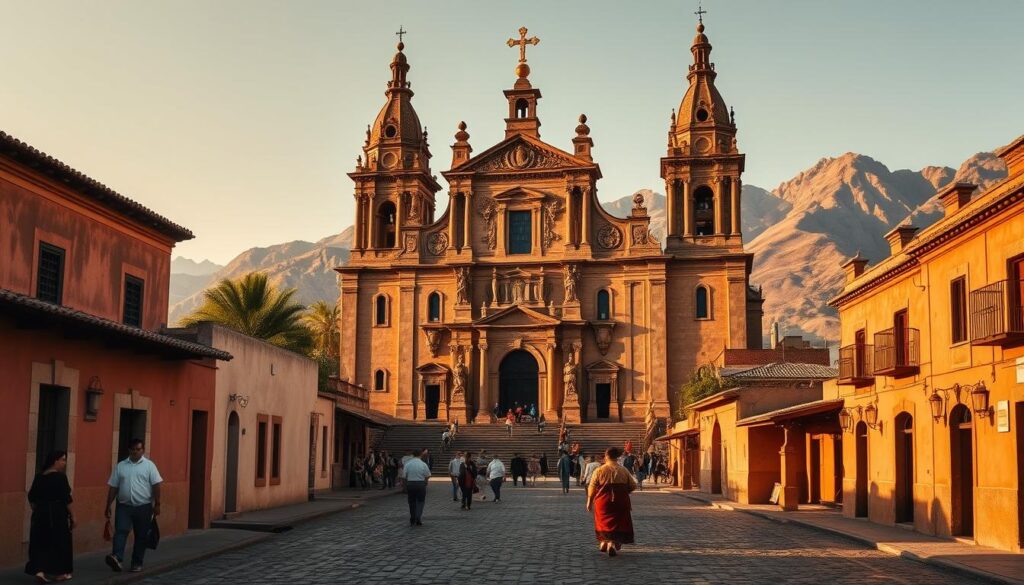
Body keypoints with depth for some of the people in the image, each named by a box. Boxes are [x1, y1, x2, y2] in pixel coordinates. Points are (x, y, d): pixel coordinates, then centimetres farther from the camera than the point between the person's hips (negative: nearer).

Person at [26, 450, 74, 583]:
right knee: (59, 542, 7)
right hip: (57, 514, -5)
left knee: (40, 542, 10)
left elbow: (31, 497, 9)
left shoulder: (39, 477, 6)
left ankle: (39, 570, -5)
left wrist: (36, 511, 19)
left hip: (40, 514, 6)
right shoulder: (60, 477, -13)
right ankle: (58, 573, 15)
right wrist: (72, 516, -5)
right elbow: (66, 499, -14)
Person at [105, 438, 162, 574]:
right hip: (124, 506, 1)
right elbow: (113, 487, 8)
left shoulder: (149, 465, 1)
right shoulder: (120, 466, 7)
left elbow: (156, 486, -3)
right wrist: (108, 506, 6)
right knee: (120, 531, -16)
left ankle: (137, 563, 13)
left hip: (144, 507, -1)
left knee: (141, 536, 4)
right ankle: (117, 558, -31)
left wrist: (157, 504, -9)